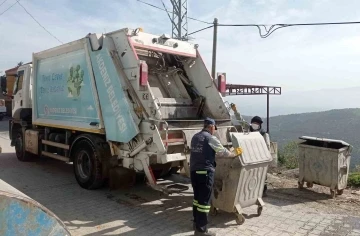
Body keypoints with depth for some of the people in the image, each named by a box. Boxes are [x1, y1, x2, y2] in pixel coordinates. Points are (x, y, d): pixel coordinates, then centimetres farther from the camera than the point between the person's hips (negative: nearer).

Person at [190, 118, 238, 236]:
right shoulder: (211, 138, -8)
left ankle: (196, 223, 31)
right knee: (204, 200, -1)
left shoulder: (195, 137, 13)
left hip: (193, 171, 8)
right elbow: (223, 152, -3)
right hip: (205, 172, -8)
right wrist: (234, 155, 15)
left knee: (197, 197, 20)